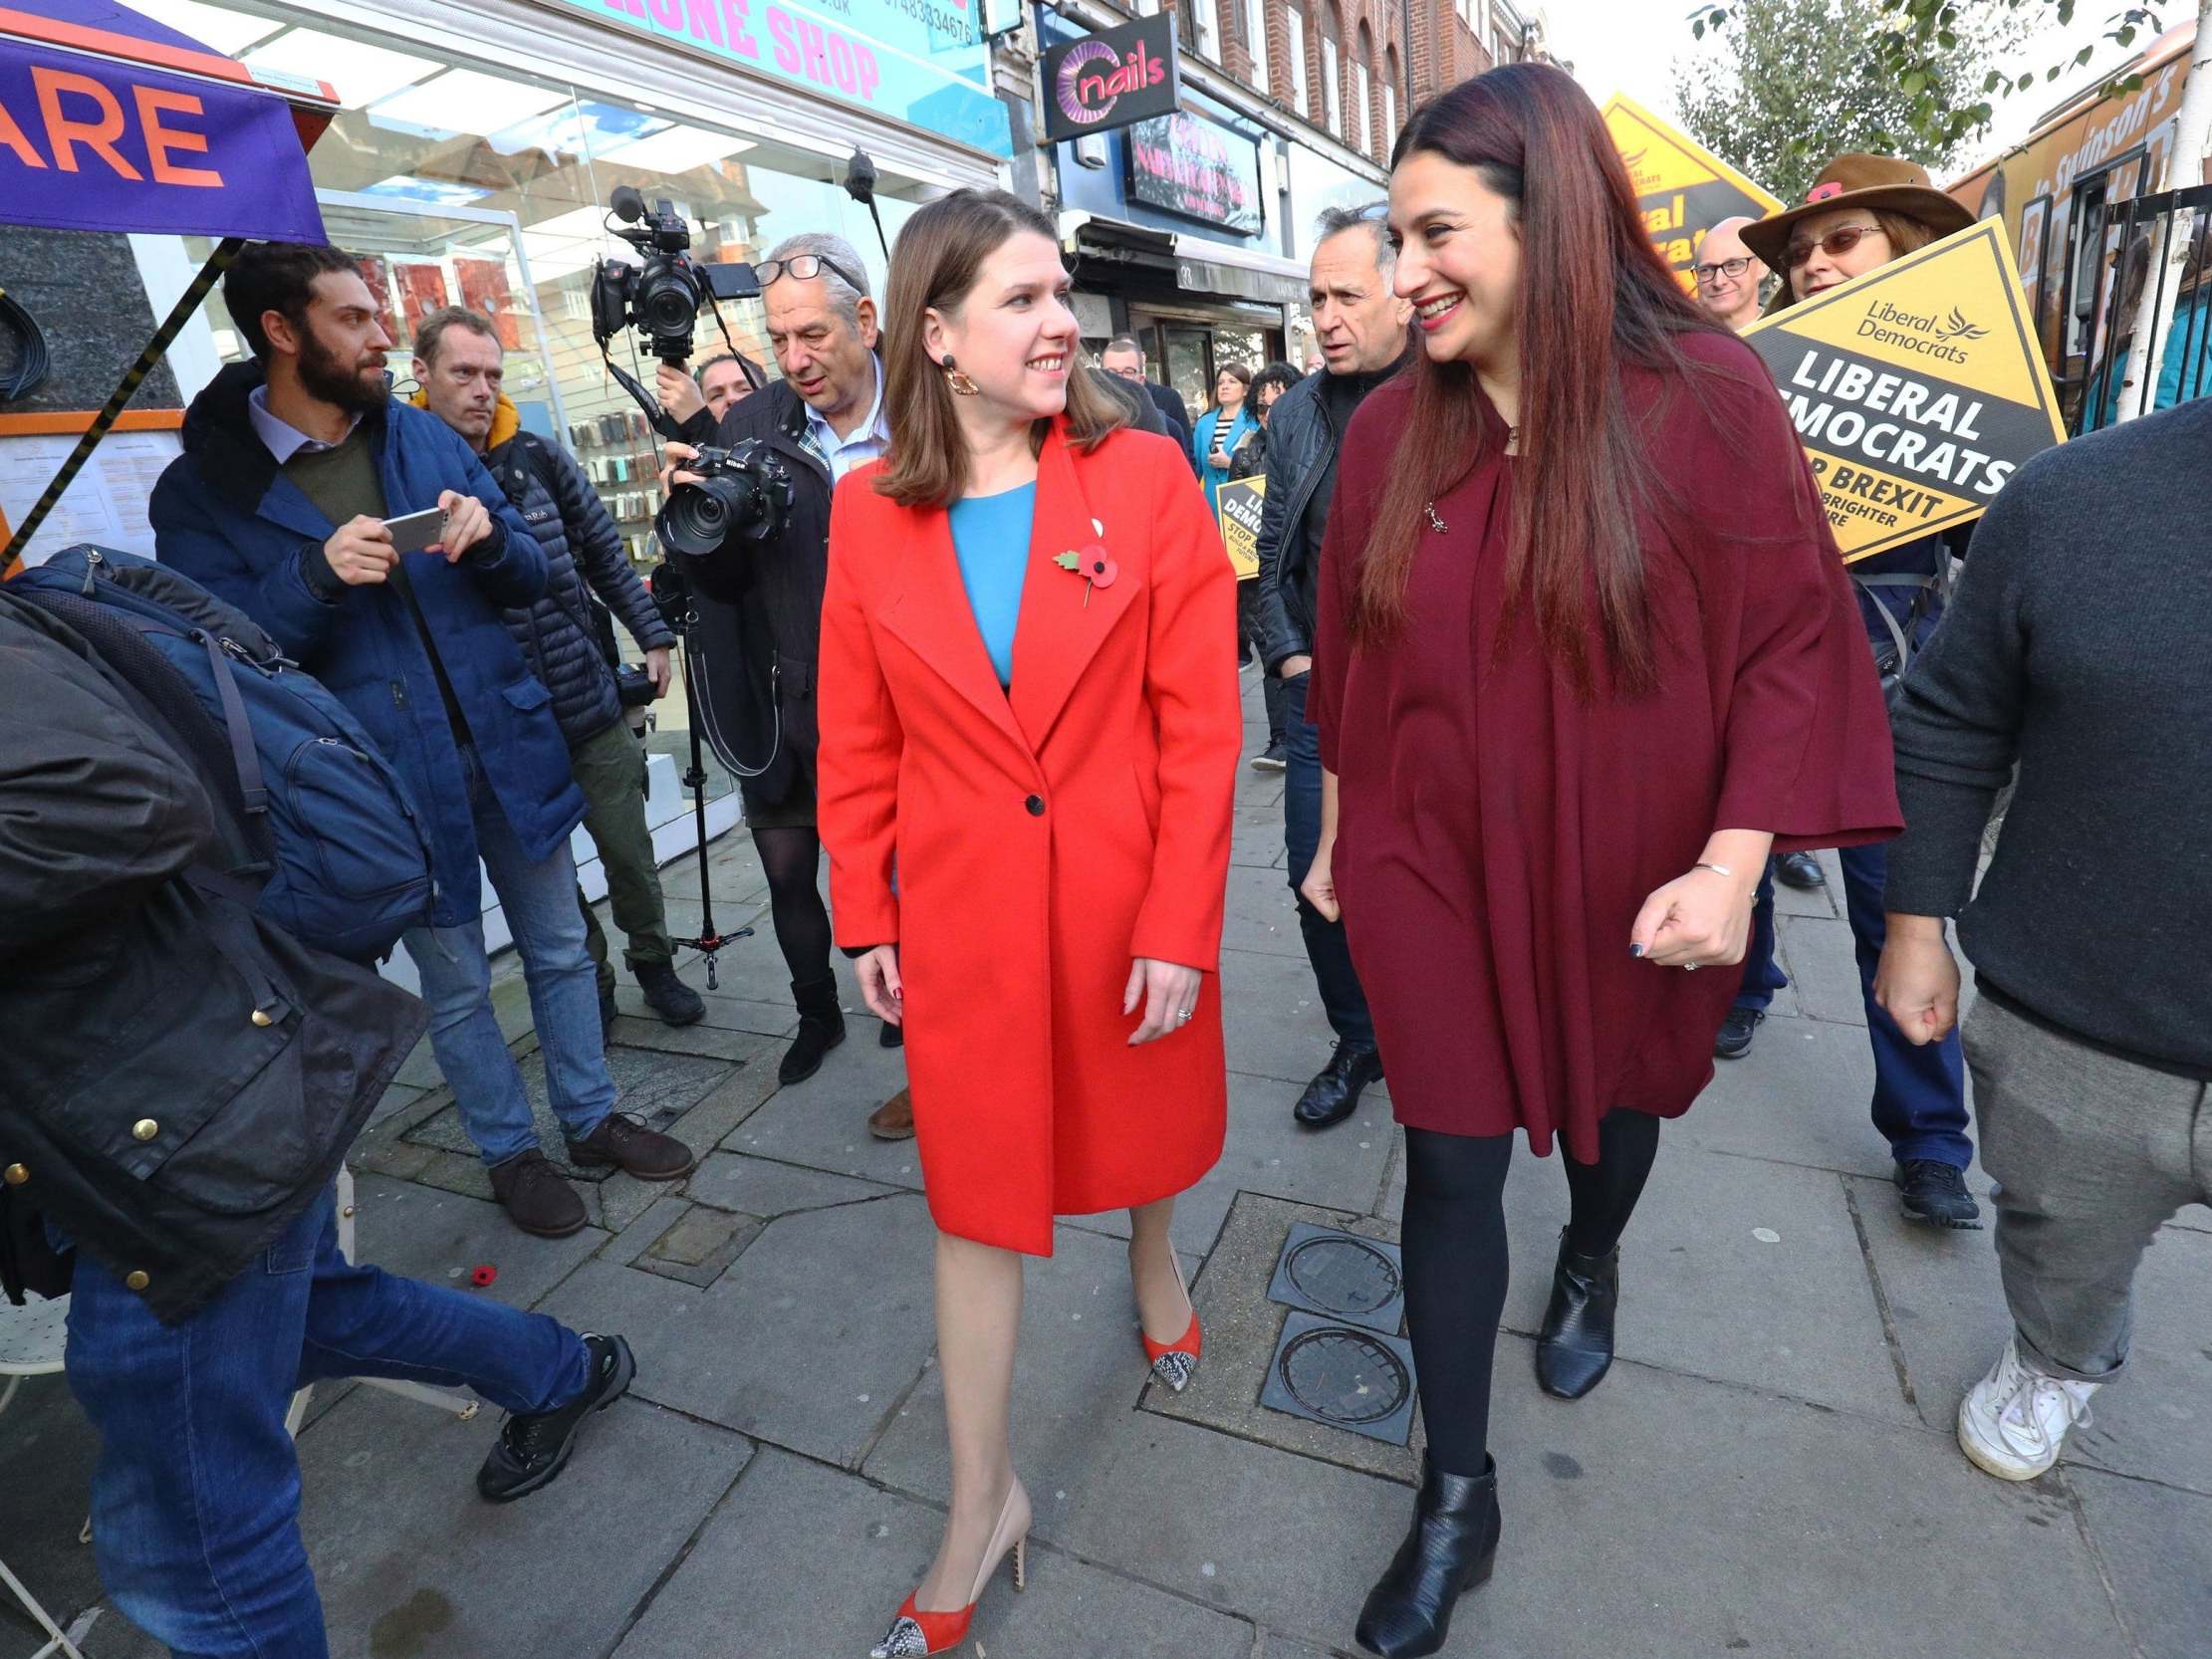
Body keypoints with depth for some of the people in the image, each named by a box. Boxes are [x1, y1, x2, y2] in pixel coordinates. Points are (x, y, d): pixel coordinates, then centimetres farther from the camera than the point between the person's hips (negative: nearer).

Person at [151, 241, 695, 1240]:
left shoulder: (424, 437, 7)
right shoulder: (203, 489, -4)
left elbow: (530, 580, 9)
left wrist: (488, 533, -13)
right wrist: (316, 575, -24)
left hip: (509, 744, 4)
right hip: (393, 777, -3)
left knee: (559, 951, 14)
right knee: (455, 988, 11)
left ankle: (591, 1119, 33)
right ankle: (509, 1152, 32)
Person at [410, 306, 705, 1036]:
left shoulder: (537, 458, 1)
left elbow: (607, 557, 9)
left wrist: (653, 636, 8)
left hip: (591, 706, 2)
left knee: (631, 854, 11)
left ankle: (654, 964, 33)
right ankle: (588, 983, 32)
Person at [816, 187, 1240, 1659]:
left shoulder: (1144, 477, -7)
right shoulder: (871, 513, -2)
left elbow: (1200, 724, -9)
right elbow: (858, 744, 3)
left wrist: (1182, 925, -12)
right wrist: (866, 918, 4)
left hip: (1129, 901, 0)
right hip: (961, 914, 1)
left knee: (1141, 1125, 23)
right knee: (979, 1199, 12)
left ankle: (1155, 1259, 59)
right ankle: (983, 1506, 33)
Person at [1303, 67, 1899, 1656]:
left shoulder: (1706, 399, -11)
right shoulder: (1391, 427, -3)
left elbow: (1795, 643, -9)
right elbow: (1350, 650, 5)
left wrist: (1733, 863, -17)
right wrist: (1336, 833, 10)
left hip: (1624, 879, -1)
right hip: (1432, 866, 2)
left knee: (1610, 1093, 24)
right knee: (1452, 1158, 6)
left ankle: (1593, 1259, 60)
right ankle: (1458, 1495, 26)